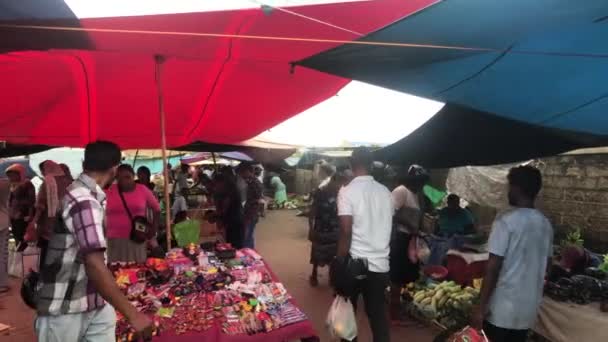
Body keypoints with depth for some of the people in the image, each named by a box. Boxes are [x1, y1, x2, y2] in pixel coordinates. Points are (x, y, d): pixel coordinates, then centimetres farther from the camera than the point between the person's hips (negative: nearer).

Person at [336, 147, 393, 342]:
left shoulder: (347, 191, -11)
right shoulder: (385, 192, 3)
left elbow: (346, 231, -16)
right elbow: (387, 227, 10)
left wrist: (340, 263, -9)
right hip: (381, 264, 4)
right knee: (378, 314, 13)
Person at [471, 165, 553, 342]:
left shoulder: (505, 221, -17)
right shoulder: (546, 224, 4)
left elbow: (493, 268, -18)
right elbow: (544, 266, 13)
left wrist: (481, 307, -12)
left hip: (502, 307, -6)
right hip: (529, 307, 6)